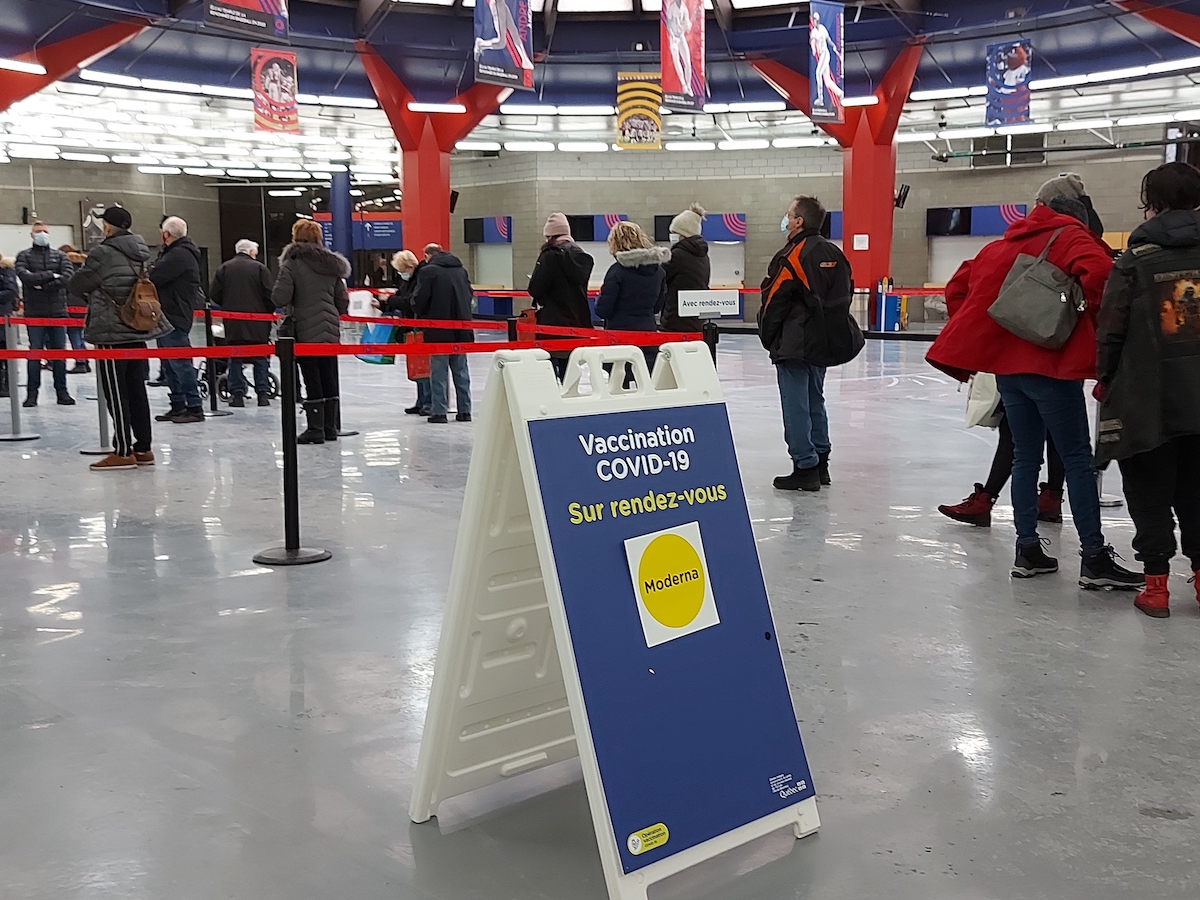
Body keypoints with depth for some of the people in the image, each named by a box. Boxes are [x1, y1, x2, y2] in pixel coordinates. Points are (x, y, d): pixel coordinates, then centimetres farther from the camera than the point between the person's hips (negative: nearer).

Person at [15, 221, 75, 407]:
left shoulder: (60, 256, 11)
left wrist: (42, 285, -12)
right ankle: (32, 393, 4)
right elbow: (25, 277, -11)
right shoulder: (24, 256, 7)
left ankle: (62, 392, 9)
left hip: (58, 310, 1)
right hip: (34, 312, -1)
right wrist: (51, 275, -11)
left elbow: (67, 277, -6)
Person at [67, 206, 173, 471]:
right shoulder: (140, 253, 9)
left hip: (111, 332, -7)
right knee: (136, 389, 11)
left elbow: (76, 285, -6)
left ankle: (123, 452, 1)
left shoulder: (103, 254, -13)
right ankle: (143, 448, 15)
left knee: (116, 392, -2)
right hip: (138, 329, 7)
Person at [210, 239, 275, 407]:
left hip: (233, 323, 2)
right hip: (257, 323, -2)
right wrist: (270, 311, 9)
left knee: (235, 359, 8)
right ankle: (263, 393, 5)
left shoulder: (224, 268, 4)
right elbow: (270, 294, -7)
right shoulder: (259, 268, -3)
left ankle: (237, 394, 5)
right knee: (261, 359, 7)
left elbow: (214, 295, 2)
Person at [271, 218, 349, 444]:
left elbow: (279, 299, -15)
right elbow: (343, 303, 9)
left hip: (306, 332, -5)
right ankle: (330, 428, 16)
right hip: (330, 332, 5)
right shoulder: (331, 264, 10)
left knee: (312, 381, -2)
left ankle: (316, 430, 1)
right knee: (329, 379, 10)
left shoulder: (292, 264, -7)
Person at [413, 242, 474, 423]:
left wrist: (421, 314, 9)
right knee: (461, 370, 11)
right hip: (461, 329, 5)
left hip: (438, 330, -5)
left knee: (439, 371, 1)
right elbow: (470, 295, 14)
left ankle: (439, 412, 1)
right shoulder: (460, 269, 11)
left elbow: (419, 299, -10)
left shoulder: (428, 271, -7)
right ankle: (464, 411, 13)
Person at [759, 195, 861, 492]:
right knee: (815, 401, 17)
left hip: (794, 344, -9)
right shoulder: (834, 254, 9)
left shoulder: (792, 256, -15)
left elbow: (774, 301, -14)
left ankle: (805, 468, -3)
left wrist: (768, 337, -1)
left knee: (796, 406, -3)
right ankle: (820, 465, 23)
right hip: (825, 342, 9)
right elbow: (845, 294, 14)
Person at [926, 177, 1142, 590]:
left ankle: (1027, 549, 15)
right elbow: (1098, 271, -25)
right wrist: (1095, 315, -9)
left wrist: (968, 347, 22)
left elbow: (964, 282, 20)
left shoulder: (1003, 245, 15)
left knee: (1025, 458, 13)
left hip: (1006, 364, 6)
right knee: (1077, 459, -2)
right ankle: (1094, 558, -2)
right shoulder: (1069, 236, -5)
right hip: (1051, 365, -6)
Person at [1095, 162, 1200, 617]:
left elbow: (1111, 327, -7)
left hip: (1146, 398, -3)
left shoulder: (1135, 259, -7)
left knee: (1150, 492, 6)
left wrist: (1106, 378, 7)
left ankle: (1156, 585, 8)